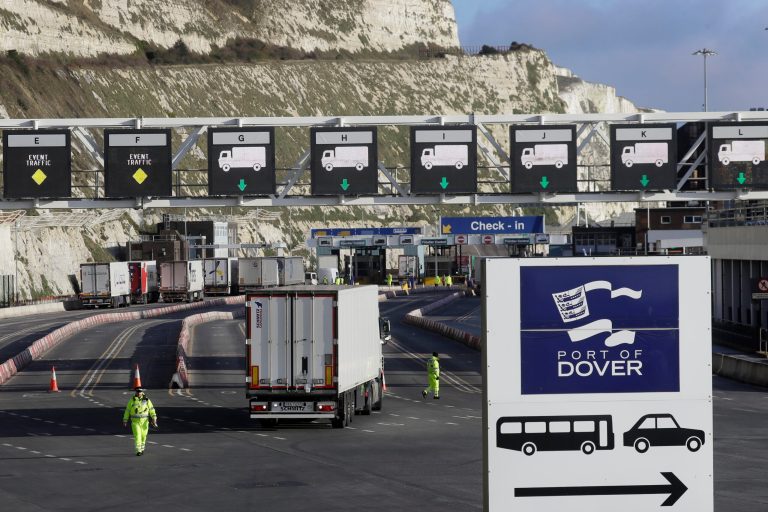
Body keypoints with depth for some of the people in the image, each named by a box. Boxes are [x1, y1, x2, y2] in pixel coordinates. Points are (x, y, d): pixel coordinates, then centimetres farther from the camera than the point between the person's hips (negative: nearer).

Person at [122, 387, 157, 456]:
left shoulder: (147, 400, -3)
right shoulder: (132, 400, -4)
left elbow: (152, 410, -4)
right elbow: (127, 410, 2)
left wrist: (154, 420, -13)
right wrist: (125, 421, 3)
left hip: (144, 422, 1)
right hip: (135, 422, -1)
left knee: (143, 436, 12)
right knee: (137, 436, -13)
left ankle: (142, 449, 35)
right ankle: (138, 451, -13)